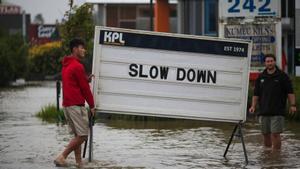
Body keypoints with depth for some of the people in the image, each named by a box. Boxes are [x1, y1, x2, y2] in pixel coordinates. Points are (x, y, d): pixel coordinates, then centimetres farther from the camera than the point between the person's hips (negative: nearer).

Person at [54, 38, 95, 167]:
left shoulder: (66, 65, 18)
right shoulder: (77, 66, -12)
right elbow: (84, 88, -10)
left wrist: (86, 79, 9)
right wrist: (92, 105, -2)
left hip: (67, 104, 10)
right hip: (76, 105, -10)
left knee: (77, 135, 11)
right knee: (82, 135, -8)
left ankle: (78, 161, 6)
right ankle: (62, 157, -12)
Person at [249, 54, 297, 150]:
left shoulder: (282, 76, 2)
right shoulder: (261, 77, 11)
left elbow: (290, 92, 1)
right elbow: (256, 94, 13)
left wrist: (292, 105, -10)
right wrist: (253, 106, 0)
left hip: (277, 112, -4)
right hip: (263, 112, 4)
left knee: (275, 134, -11)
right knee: (266, 134, 9)